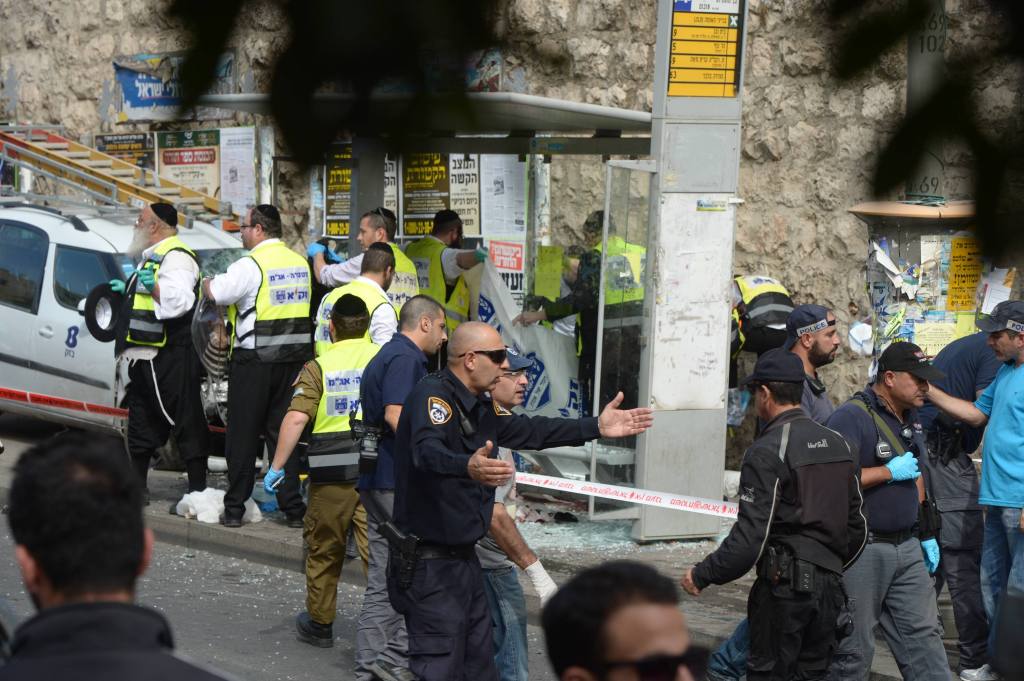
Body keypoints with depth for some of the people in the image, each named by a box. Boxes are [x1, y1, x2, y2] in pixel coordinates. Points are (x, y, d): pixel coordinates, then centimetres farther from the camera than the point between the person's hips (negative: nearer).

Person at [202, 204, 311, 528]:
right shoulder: (300, 263, 10)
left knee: (243, 434, 3)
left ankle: (234, 508, 7)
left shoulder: (250, 265, -13)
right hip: (294, 358, 6)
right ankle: (292, 507, 8)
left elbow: (216, 293, -13)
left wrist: (207, 281, 11)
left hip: (254, 360, -6)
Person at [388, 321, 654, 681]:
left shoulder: (478, 406, 13)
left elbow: (529, 431, 24)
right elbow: (427, 451, -37)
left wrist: (597, 427, 19)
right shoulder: (432, 395, -18)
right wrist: (468, 467, -58)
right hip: (430, 561, -10)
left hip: (464, 556, 10)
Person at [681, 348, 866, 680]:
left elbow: (750, 537, -17)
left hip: (784, 587, -7)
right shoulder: (837, 444, 10)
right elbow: (857, 526, 15)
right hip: (830, 587, 7)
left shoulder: (767, 451, -13)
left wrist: (703, 575, -7)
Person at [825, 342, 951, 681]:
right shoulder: (852, 417, -16)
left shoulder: (911, 418, 14)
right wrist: (890, 472, -19)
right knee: (854, 647, 2)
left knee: (923, 634, 8)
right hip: (862, 550, -8)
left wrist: (926, 534, 22)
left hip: (907, 548, 8)